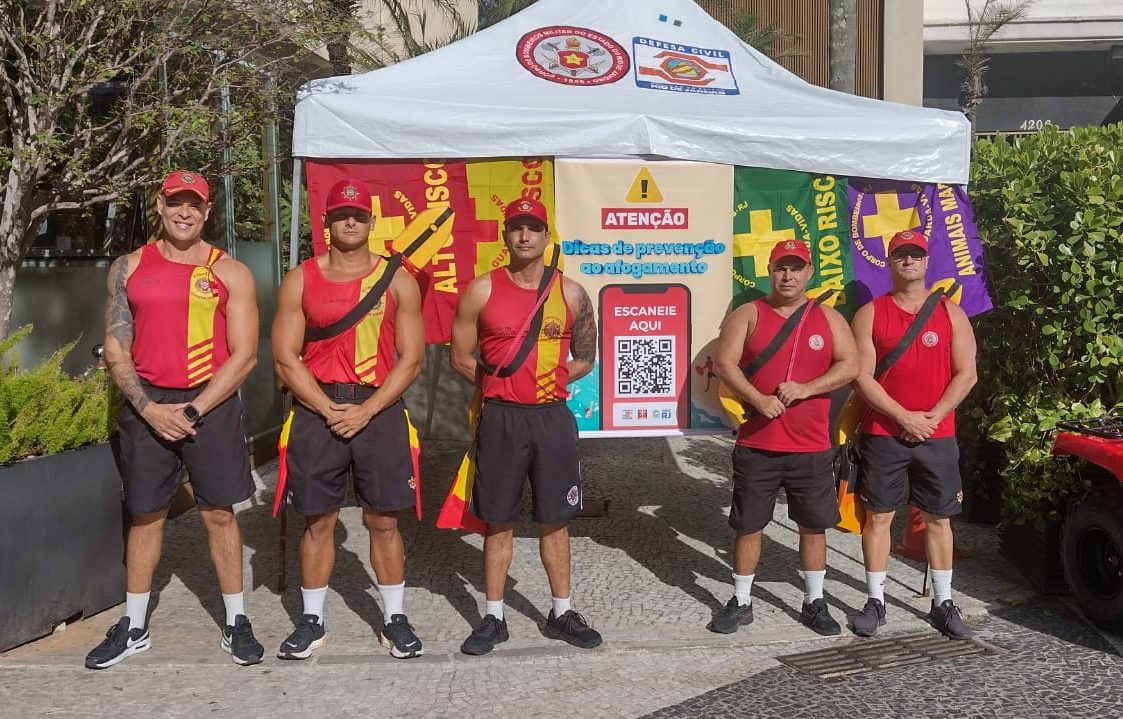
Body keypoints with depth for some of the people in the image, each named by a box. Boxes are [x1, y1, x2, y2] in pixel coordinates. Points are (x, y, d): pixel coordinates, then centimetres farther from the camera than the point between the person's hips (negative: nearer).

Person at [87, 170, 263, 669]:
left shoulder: (230, 273, 0)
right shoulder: (128, 268, 5)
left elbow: (244, 355, -4)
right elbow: (116, 351, 4)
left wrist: (193, 411, -11)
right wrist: (149, 409, -9)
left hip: (210, 403, -2)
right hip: (146, 405, 2)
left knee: (219, 513, 3)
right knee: (144, 514, 9)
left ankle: (236, 624, 14)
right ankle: (133, 627, 20)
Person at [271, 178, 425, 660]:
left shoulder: (398, 281, 3)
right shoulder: (300, 280, 4)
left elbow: (410, 359, 0)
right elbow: (285, 359, 0)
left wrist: (366, 411, -11)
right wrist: (329, 409, -10)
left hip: (379, 409, 0)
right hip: (316, 409, 0)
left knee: (383, 520, 5)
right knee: (318, 520, 6)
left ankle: (394, 618, 17)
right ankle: (311, 620, 19)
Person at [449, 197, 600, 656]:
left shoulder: (570, 293, 3)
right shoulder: (482, 290, -1)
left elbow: (584, 359, 10)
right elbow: (461, 357, 4)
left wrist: (548, 380, 0)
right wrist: (503, 386, 2)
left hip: (553, 417, 1)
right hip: (500, 418, -1)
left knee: (555, 520, 9)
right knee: (498, 522, 6)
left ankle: (561, 613, 22)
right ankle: (493, 618, 17)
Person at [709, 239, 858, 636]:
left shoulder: (828, 318, 7)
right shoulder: (747, 315, 2)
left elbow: (850, 365, -2)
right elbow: (724, 363, -8)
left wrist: (807, 388, -16)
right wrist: (758, 399, -21)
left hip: (812, 446, 1)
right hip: (756, 443, -1)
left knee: (814, 525, 9)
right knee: (748, 525, 6)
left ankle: (815, 603, 24)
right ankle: (740, 602, 20)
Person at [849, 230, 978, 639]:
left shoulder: (951, 312, 5)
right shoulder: (870, 314, 1)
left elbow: (966, 374, 0)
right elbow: (862, 377, -5)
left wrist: (933, 417, -10)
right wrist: (904, 417, -13)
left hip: (938, 435, 1)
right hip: (883, 434, -1)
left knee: (939, 518, 7)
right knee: (878, 516, 3)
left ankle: (943, 604, 18)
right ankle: (875, 602, 13)